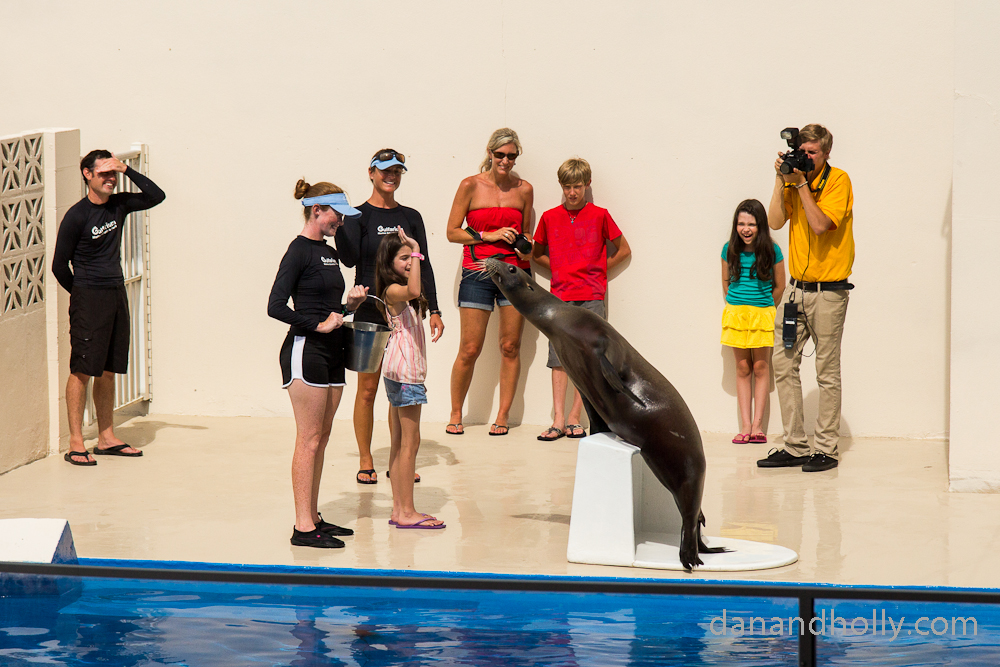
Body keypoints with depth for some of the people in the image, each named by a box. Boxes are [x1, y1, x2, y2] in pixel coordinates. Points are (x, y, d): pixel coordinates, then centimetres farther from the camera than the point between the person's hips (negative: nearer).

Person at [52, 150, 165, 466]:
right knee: (82, 370, -7)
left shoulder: (119, 205, 6)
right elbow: (59, 265, -6)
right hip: (88, 298, -6)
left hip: (117, 294, 6)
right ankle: (75, 443, -5)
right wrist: (83, 294, 5)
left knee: (108, 370, 10)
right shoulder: (76, 216, -11)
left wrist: (127, 170, -1)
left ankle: (106, 438, 17)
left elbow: (156, 196, 8)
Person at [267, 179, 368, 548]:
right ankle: (303, 527, -7)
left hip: (330, 351, 9)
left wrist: (349, 304, 4)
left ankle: (313, 518, 17)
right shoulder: (299, 251, -11)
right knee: (309, 440, -8)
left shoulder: (329, 253, 15)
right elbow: (276, 306, -16)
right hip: (304, 351, -9)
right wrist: (319, 325, -16)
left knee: (321, 438, 11)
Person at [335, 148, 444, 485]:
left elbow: (423, 266, 12)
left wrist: (434, 310, 6)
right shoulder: (359, 216, -1)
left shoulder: (410, 217, 10)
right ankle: (366, 461, 8)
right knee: (368, 388, 0)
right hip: (369, 312, -3)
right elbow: (350, 259, -16)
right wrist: (336, 225, -27)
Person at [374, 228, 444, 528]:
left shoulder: (401, 293, 14)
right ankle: (406, 512, -6)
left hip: (403, 369, 10)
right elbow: (413, 290, -37)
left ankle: (399, 509, 14)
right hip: (404, 370, -10)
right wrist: (416, 253, -33)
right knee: (410, 441, -8)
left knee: (399, 442, 11)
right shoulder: (393, 291, -15)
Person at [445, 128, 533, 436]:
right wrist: (489, 235, -11)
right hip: (478, 272, -2)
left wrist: (526, 246, -4)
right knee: (470, 350, -3)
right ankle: (456, 414, 13)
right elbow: (452, 232, 0)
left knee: (510, 347, 1)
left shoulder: (524, 189, 7)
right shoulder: (471, 186, -1)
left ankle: (503, 415, 11)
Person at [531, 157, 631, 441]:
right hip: (560, 297, 2)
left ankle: (574, 418, 2)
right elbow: (536, 254, 22)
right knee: (559, 358, -2)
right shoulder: (550, 218, 8)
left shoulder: (599, 216, 2)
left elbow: (624, 250, 11)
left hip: (592, 297, -1)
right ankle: (558, 420, -3)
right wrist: (559, 269, 9)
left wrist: (598, 270, 4)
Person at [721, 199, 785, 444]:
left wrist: (763, 308, 6)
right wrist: (735, 306, 11)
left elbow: (779, 286, 2)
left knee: (761, 368, 1)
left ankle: (758, 424, 3)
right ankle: (745, 425, 4)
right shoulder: (730, 250, -1)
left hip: (763, 313, -2)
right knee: (743, 368, 4)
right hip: (736, 313, 2)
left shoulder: (771, 251, -8)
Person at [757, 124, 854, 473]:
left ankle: (826, 449, 4)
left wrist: (800, 184, -17)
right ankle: (795, 447, 8)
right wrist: (782, 180, -7)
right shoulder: (794, 178, 8)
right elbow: (775, 221, -1)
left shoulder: (838, 180, -8)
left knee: (827, 372, -1)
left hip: (828, 291, -6)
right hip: (796, 287, 6)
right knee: (783, 364, 3)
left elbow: (820, 224, -20)